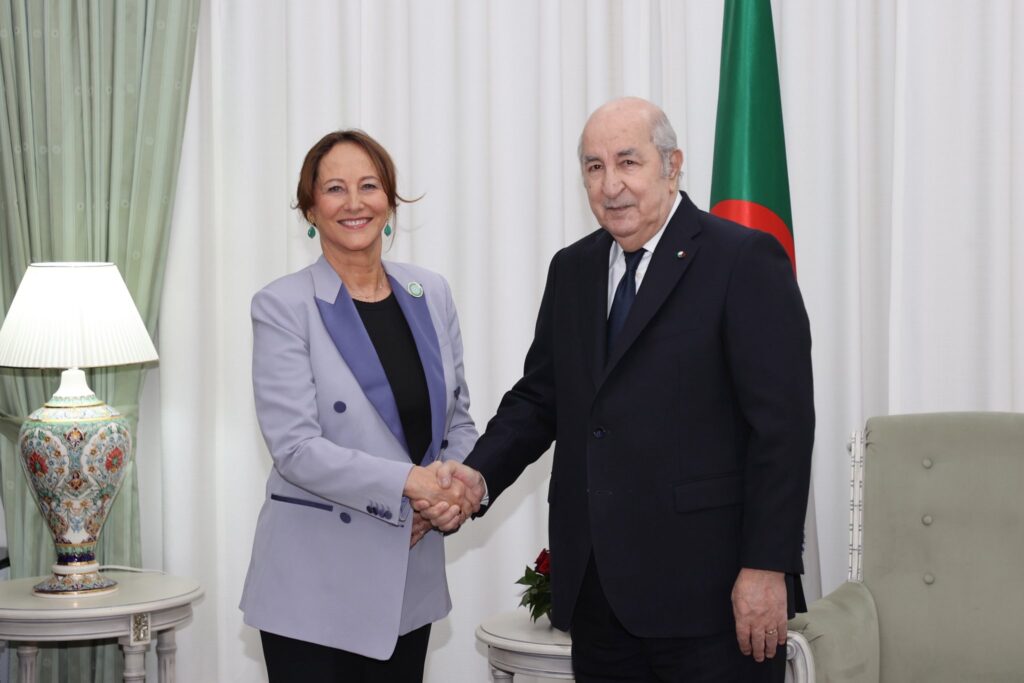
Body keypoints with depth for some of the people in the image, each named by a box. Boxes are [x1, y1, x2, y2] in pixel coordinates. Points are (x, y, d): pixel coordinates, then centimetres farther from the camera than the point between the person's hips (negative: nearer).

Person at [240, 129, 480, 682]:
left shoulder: (430, 294, 6)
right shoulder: (282, 306, -8)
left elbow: (457, 417, 12)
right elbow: (295, 446, -16)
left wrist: (461, 488, -7)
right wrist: (411, 481, -23)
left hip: (409, 577, 5)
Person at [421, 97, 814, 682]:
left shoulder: (746, 260, -7)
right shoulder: (572, 270, 13)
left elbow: (782, 424, -11)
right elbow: (539, 397, 15)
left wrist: (766, 568, -15)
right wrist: (482, 474, -3)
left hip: (707, 587, -5)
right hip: (597, 588, 6)